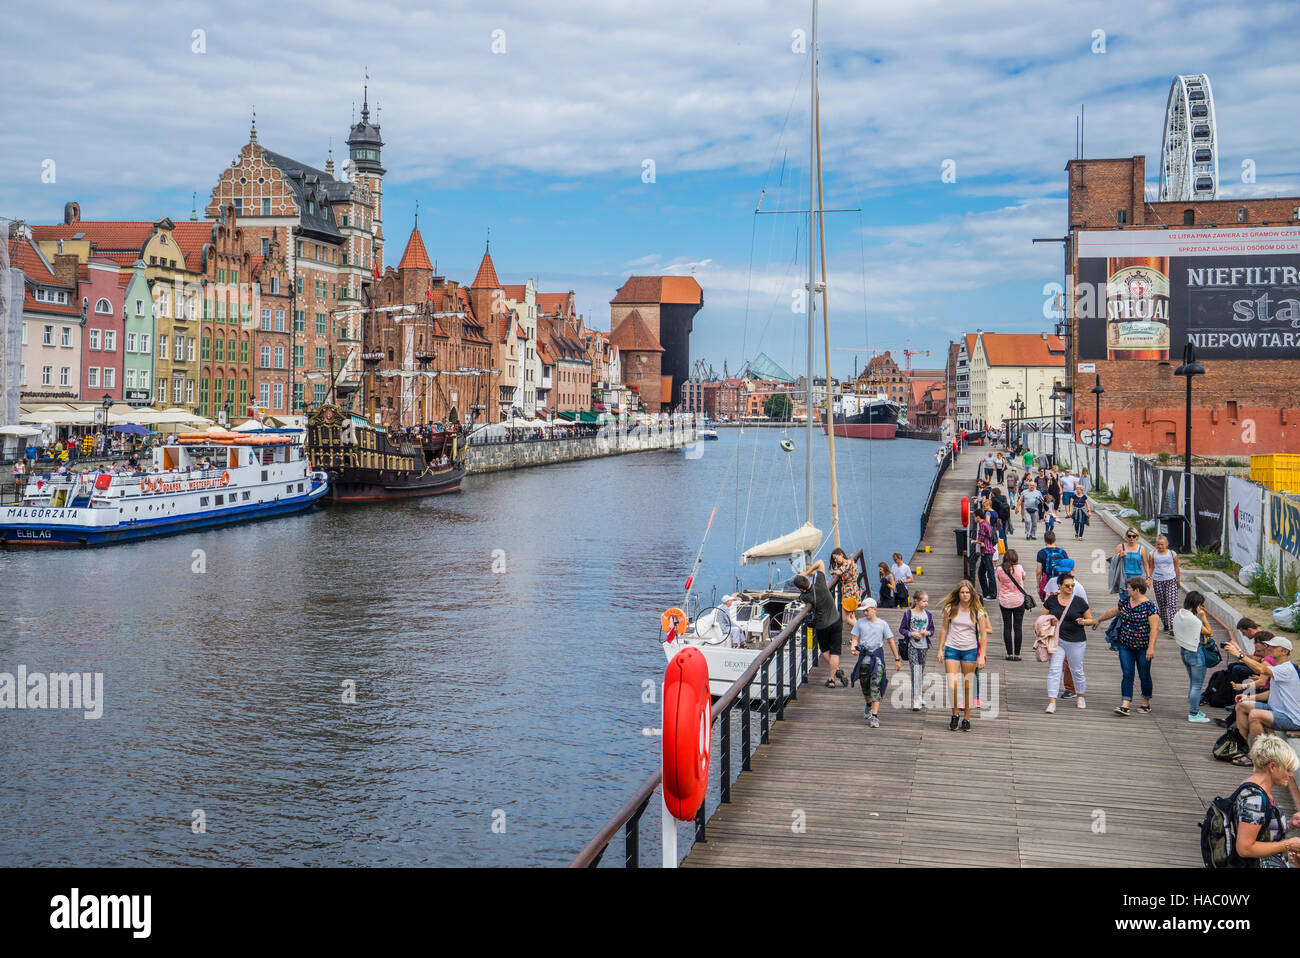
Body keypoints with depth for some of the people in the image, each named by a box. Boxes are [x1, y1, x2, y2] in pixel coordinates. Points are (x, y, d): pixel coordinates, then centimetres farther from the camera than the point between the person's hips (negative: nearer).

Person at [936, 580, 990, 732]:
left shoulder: (977, 611, -2)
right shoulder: (950, 608, 1)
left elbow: (984, 635, 0)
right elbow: (944, 629, 10)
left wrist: (981, 657, -7)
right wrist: (940, 650, 7)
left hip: (970, 650, 0)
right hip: (952, 649, 0)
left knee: (968, 686, 4)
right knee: (952, 685, -10)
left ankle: (966, 719, 16)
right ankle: (954, 715, 10)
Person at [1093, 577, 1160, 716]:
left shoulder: (1149, 606, -14)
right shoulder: (1125, 601, 5)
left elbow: (1154, 628, -17)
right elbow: (1113, 611, 23)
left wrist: (1151, 648, -22)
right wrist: (1098, 620, 35)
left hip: (1143, 648, -4)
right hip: (1125, 645, 4)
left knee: (1144, 676, 8)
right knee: (1127, 674, -3)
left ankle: (1146, 703, 26)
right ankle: (1125, 705, -8)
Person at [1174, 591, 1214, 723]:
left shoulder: (1178, 616, 1)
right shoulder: (1194, 619, -23)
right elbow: (1209, 632, -11)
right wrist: (1203, 617, -12)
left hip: (1183, 651, 9)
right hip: (1195, 653, -9)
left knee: (1192, 682, 21)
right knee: (1197, 685, 2)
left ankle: (1194, 710, 30)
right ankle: (1193, 714, 7)